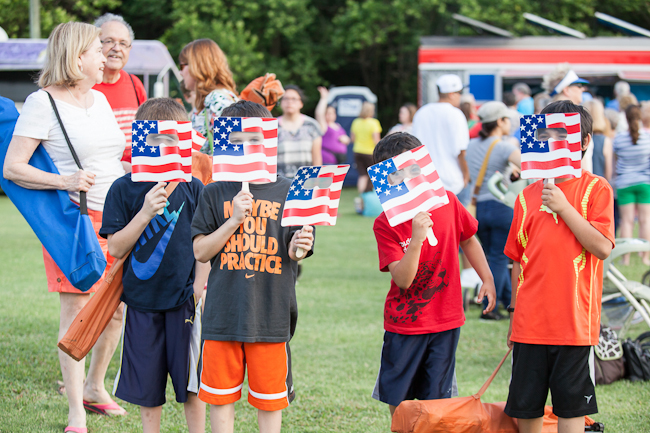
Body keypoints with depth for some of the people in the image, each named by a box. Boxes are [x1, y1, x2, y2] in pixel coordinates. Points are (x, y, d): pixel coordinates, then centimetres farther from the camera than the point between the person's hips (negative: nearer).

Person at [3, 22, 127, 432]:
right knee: (76, 310, -5)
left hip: (114, 217, 7)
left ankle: (94, 387, 31)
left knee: (118, 308, 10)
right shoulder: (43, 102, -8)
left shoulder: (100, 99, 15)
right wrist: (63, 181, -23)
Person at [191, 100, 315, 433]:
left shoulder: (286, 192, 2)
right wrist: (233, 221, -15)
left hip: (271, 314, 0)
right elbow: (200, 251, -2)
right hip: (223, 313, 0)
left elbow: (292, 253, 3)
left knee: (269, 397, 7)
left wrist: (297, 247, -20)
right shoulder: (215, 194, 2)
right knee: (220, 393, 7)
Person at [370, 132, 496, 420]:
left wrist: (487, 279, 10)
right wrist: (416, 239, -33)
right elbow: (403, 280, -21)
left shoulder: (446, 202, -4)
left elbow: (468, 239, 15)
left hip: (445, 320, 1)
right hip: (403, 324, -1)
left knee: (436, 399, 5)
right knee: (397, 400, 6)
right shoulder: (385, 224, -13)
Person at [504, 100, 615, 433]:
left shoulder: (595, 189, -1)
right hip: (530, 323, 4)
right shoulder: (527, 196, 10)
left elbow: (602, 247, -13)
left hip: (574, 320, -4)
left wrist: (563, 207, -16)